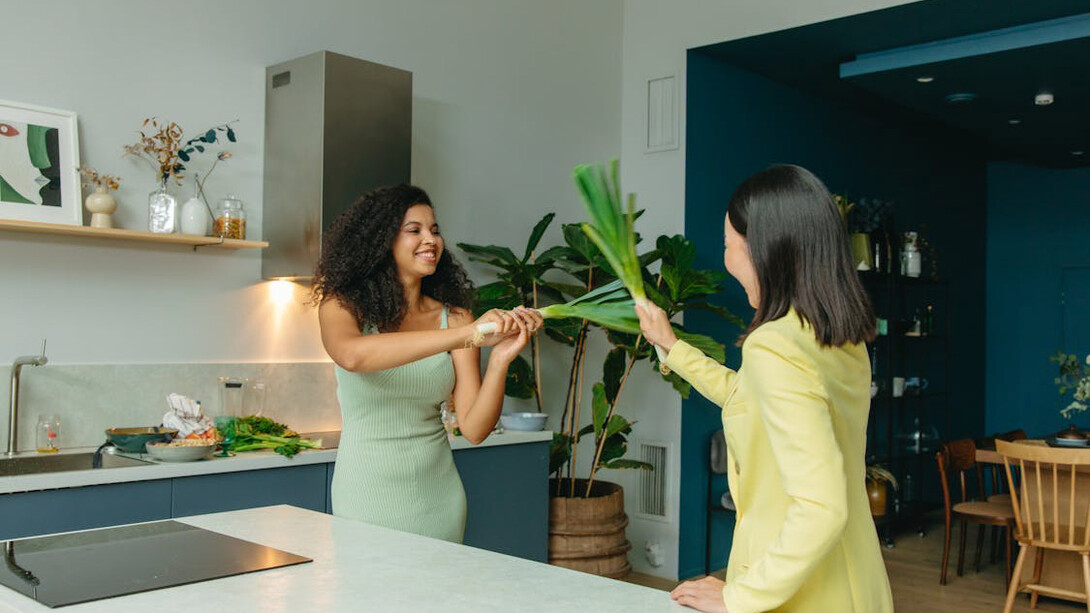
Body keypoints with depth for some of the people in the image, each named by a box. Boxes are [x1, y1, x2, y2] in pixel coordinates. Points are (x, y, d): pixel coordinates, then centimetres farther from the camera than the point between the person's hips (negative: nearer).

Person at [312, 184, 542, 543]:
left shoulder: (453, 317, -2)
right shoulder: (342, 305, -7)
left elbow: (474, 429, -7)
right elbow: (352, 355, -33)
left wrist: (501, 359, -24)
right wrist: (467, 334, -36)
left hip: (438, 496, 3)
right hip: (368, 494, -2)